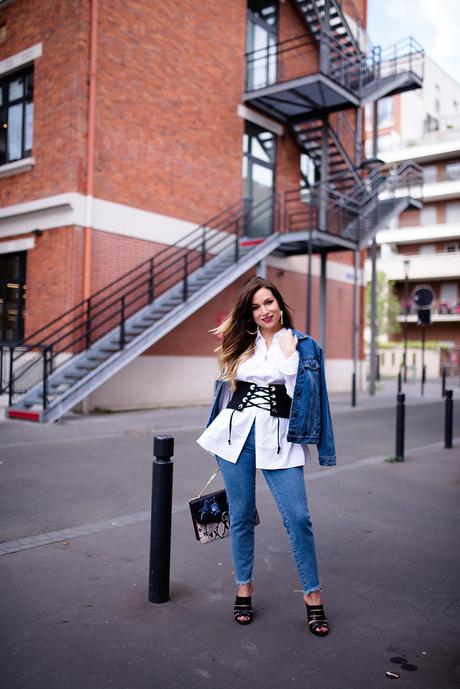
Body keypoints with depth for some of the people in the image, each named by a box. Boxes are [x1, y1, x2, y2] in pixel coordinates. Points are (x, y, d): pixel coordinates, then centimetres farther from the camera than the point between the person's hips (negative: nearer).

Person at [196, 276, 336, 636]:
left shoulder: (302, 344, 3)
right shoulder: (241, 343, 11)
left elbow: (301, 392, -3)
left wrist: (290, 352, -11)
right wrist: (220, 434, 18)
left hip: (278, 437, -2)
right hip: (236, 432, 3)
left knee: (298, 517, -6)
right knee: (241, 516, 9)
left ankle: (313, 594, 12)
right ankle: (244, 587, 27)